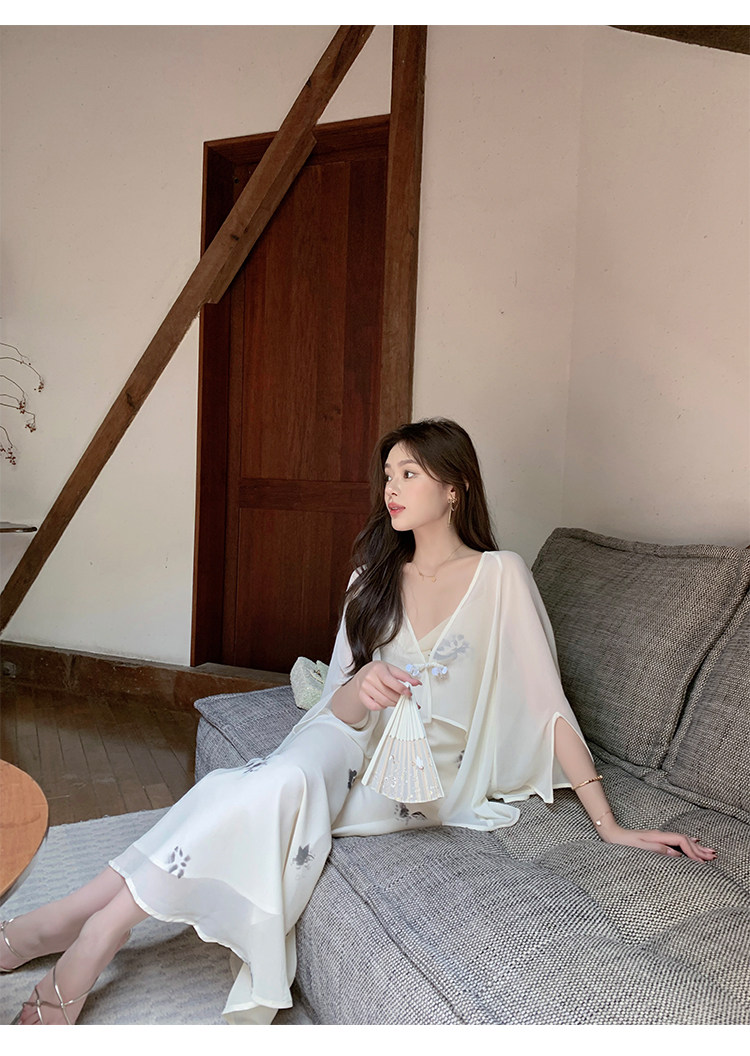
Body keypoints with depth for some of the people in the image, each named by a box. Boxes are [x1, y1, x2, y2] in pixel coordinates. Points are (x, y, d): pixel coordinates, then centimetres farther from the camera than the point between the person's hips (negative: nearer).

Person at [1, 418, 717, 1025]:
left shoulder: (499, 576, -5)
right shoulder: (375, 576, 8)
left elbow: (546, 702, -5)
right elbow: (339, 704, 5)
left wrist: (608, 824, -8)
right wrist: (361, 690, -20)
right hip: (359, 744, 4)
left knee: (281, 787, -29)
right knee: (286, 777, -31)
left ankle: (88, 922, -21)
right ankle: (97, 926, -25)